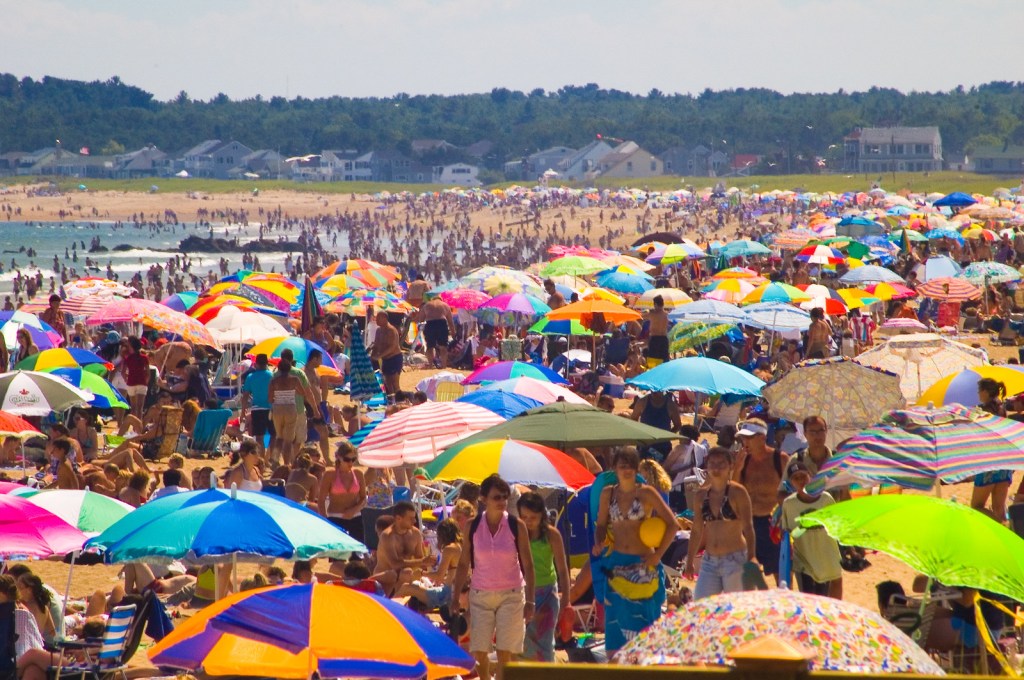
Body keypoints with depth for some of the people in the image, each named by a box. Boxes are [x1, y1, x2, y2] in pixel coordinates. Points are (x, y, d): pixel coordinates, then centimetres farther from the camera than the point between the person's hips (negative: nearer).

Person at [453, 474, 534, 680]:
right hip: (481, 595, 2)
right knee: (479, 652, -2)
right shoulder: (473, 527, -1)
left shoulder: (516, 526, -4)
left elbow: (527, 564, -1)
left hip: (511, 595, -2)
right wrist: (455, 598, 3)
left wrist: (530, 601, -5)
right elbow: (463, 564, 5)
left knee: (504, 652, -7)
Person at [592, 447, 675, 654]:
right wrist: (599, 544, -7)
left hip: (642, 566, -3)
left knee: (643, 617, -3)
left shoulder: (646, 493, -3)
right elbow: (601, 525, 14)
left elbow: (672, 524, -2)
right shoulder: (608, 493, 7)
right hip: (616, 565, 3)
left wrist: (658, 554, -8)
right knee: (616, 620, 1)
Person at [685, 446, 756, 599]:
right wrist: (689, 562, 16)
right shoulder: (701, 496, 9)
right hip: (709, 562, 5)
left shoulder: (737, 492, -5)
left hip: (735, 559, -5)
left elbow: (748, 527, -8)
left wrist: (751, 558, -16)